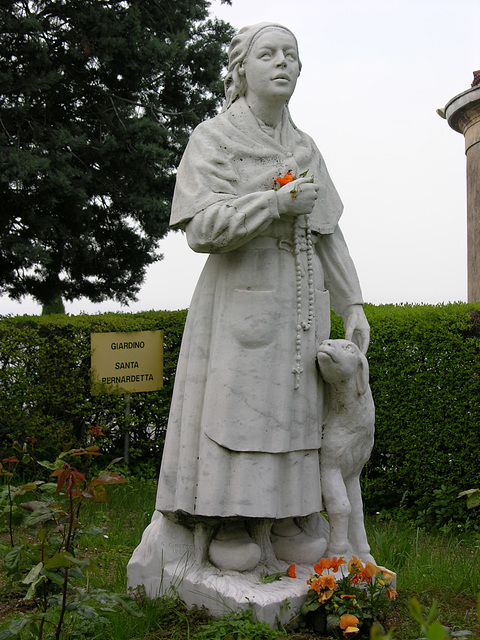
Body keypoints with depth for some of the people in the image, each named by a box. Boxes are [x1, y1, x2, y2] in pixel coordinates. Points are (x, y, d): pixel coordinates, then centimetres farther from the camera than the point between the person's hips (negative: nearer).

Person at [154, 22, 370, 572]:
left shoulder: (305, 149, 16)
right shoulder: (213, 138, 0)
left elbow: (328, 234, 16)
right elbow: (203, 227, -13)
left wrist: (352, 304, 10)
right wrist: (278, 201, -19)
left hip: (301, 301, 5)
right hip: (241, 297, -5)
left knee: (290, 406, 3)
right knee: (236, 405, -7)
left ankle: (279, 522, 10)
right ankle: (227, 525, 1)